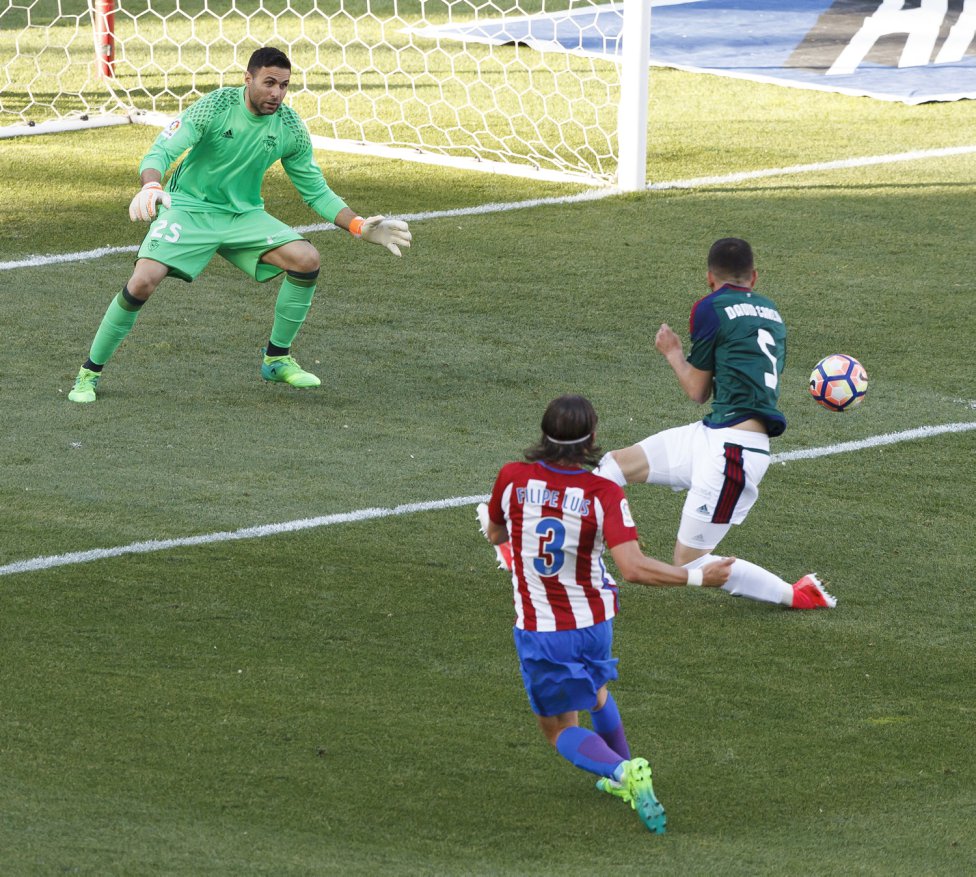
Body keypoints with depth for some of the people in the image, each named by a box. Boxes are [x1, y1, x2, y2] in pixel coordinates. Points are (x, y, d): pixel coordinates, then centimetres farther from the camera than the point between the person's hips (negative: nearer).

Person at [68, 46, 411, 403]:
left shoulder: (291, 128, -6)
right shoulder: (214, 107, -18)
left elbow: (316, 191, 5)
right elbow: (160, 152, -24)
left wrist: (360, 226, -7)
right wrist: (151, 187, -47)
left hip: (244, 215, 4)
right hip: (188, 209, -4)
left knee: (306, 259, -17)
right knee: (143, 281, -25)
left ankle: (277, 359, 4)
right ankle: (90, 373, -6)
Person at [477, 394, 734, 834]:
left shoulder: (513, 479, -15)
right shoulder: (604, 494, -19)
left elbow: (494, 533, 6)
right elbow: (633, 568, -30)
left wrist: (486, 517, 31)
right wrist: (697, 577, -18)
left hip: (538, 631, -2)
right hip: (594, 623, 2)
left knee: (561, 729, 9)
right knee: (595, 694, 33)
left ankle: (623, 771, -17)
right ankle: (623, 777, 46)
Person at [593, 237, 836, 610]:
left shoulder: (712, 308, -6)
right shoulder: (770, 310, 15)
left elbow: (698, 391, 2)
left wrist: (672, 352, 20)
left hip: (732, 449, -9)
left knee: (689, 561, -5)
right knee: (615, 464, 13)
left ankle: (795, 595, 0)